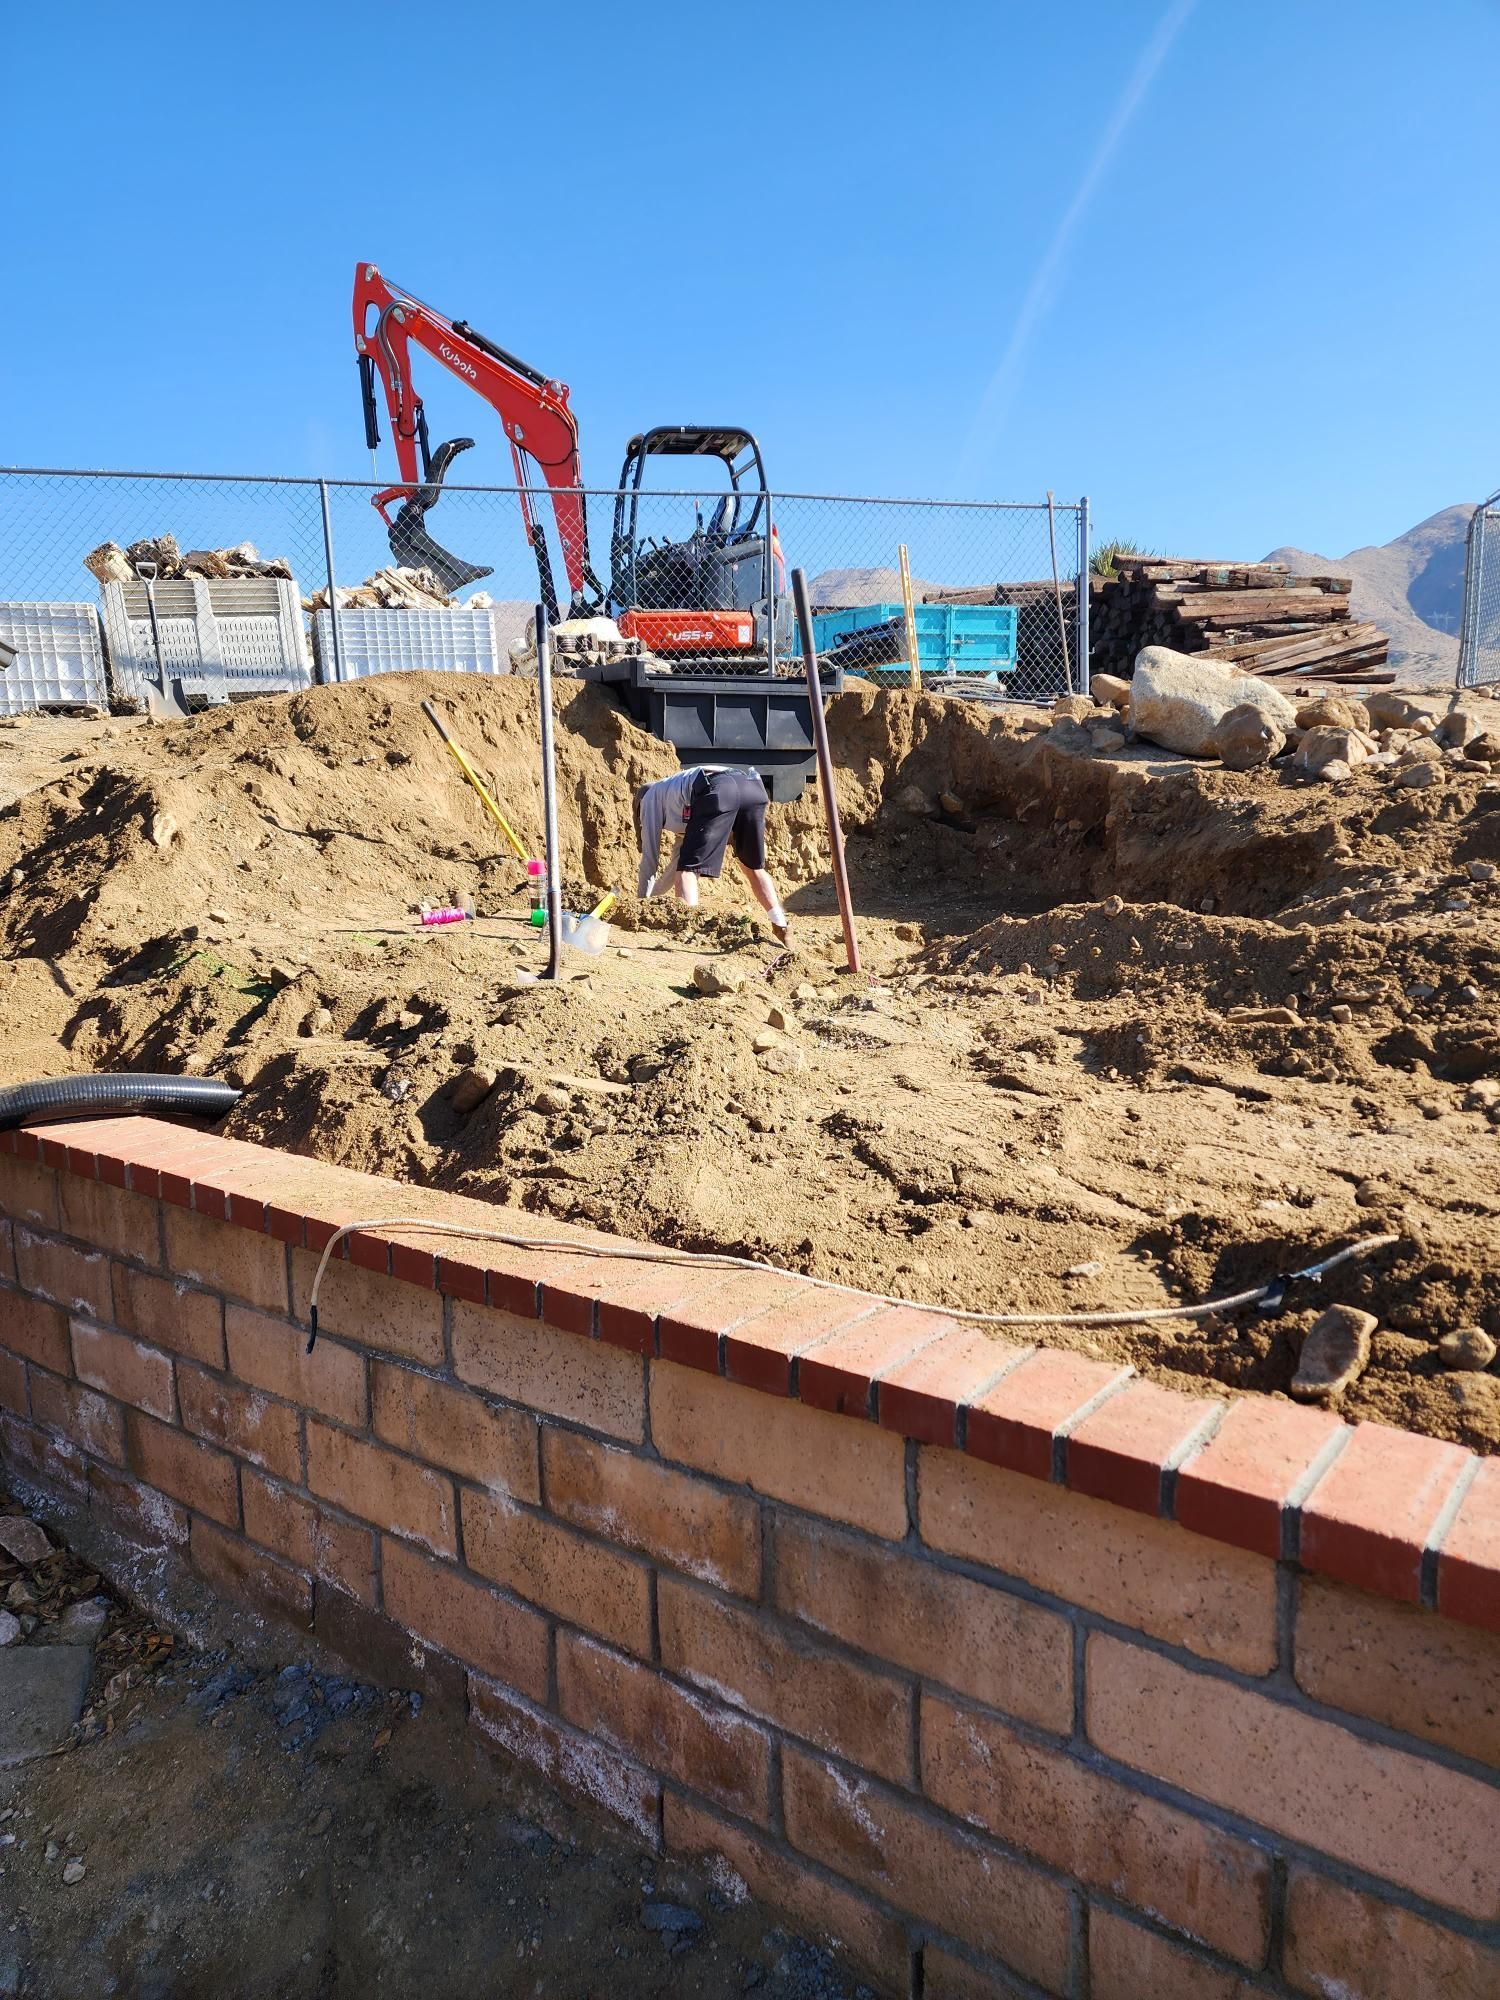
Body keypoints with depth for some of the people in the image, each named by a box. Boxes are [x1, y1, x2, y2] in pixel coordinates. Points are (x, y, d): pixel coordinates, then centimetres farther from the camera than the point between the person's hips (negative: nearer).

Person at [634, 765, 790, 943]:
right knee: (754, 867, 24)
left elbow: (649, 857, 27)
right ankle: (782, 931, 20)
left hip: (717, 792, -7)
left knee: (688, 868, -3)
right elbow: (679, 857, 51)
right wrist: (654, 895, 61)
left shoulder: (650, 797, 30)